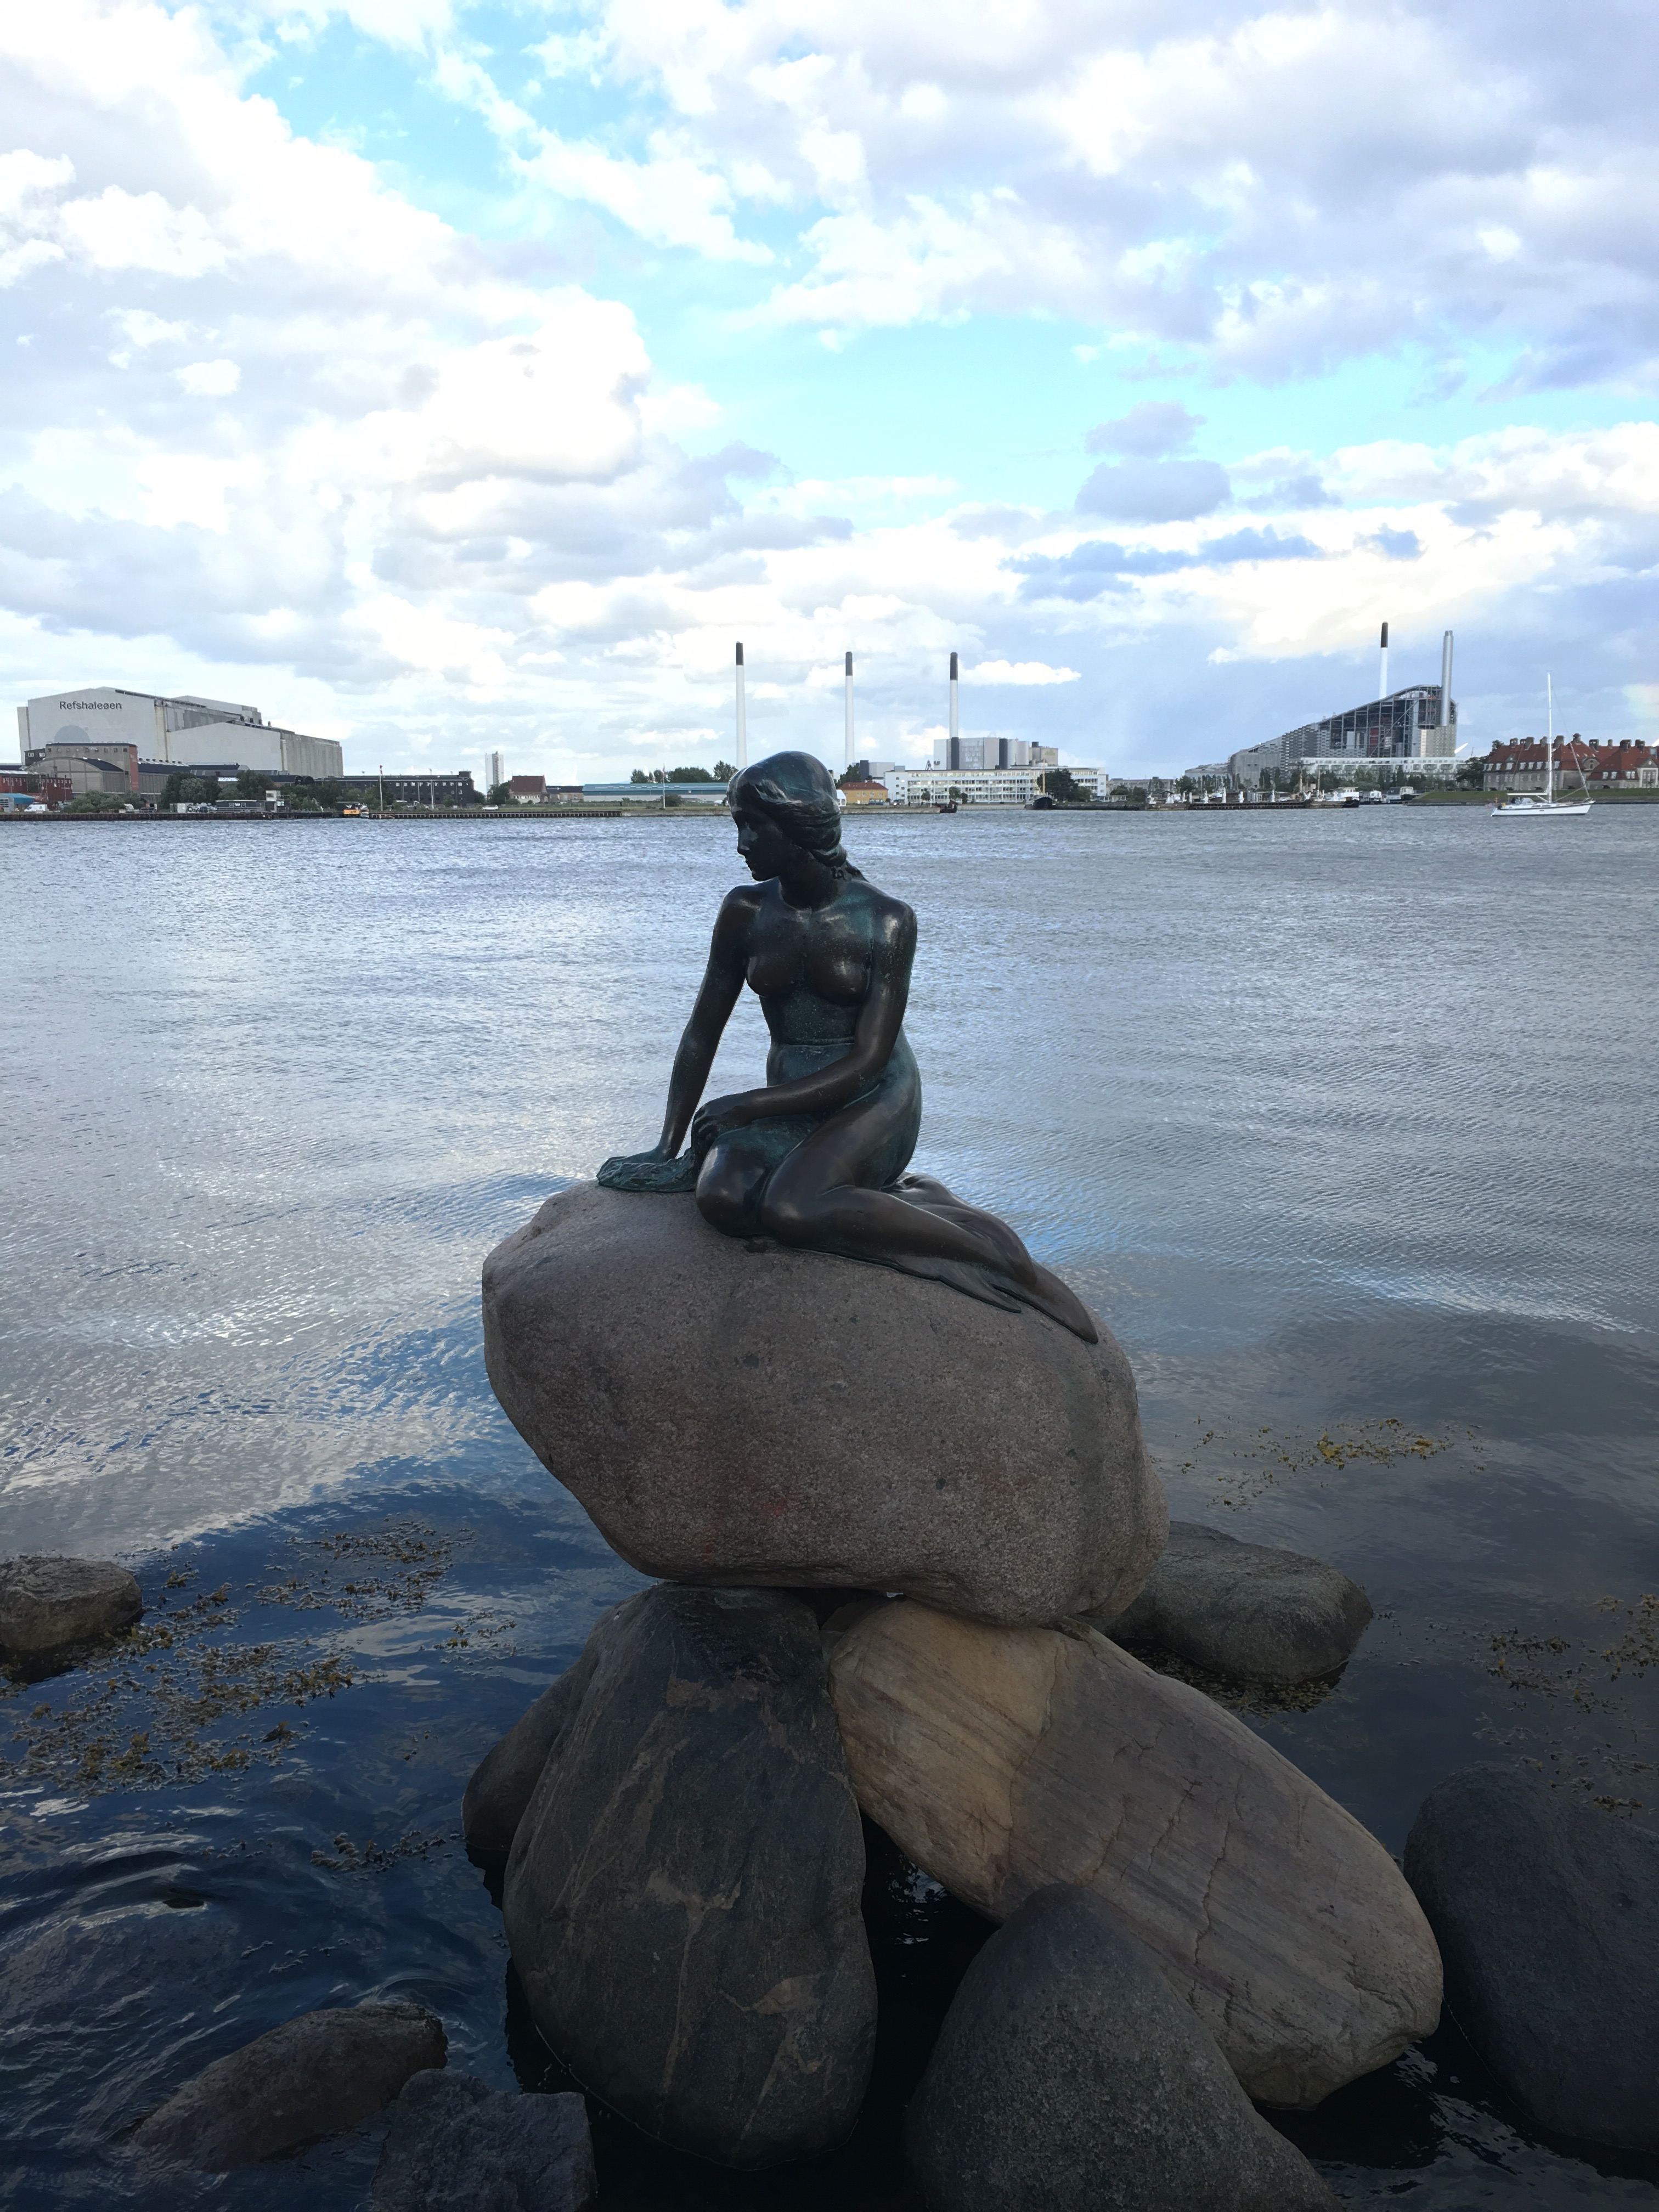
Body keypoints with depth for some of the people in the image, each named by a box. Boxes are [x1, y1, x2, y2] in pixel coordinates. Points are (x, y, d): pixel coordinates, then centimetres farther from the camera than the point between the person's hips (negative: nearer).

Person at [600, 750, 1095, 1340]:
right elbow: (702, 1033, 8)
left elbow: (868, 1059, -15)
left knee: (790, 1209, -34)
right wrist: (669, 1146, 2)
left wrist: (749, 1106, -19)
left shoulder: (886, 920, -11)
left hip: (876, 1100, -4)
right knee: (721, 1198, -29)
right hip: (791, 1102, 4)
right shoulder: (746, 911, 0)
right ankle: (905, 1198, -11)